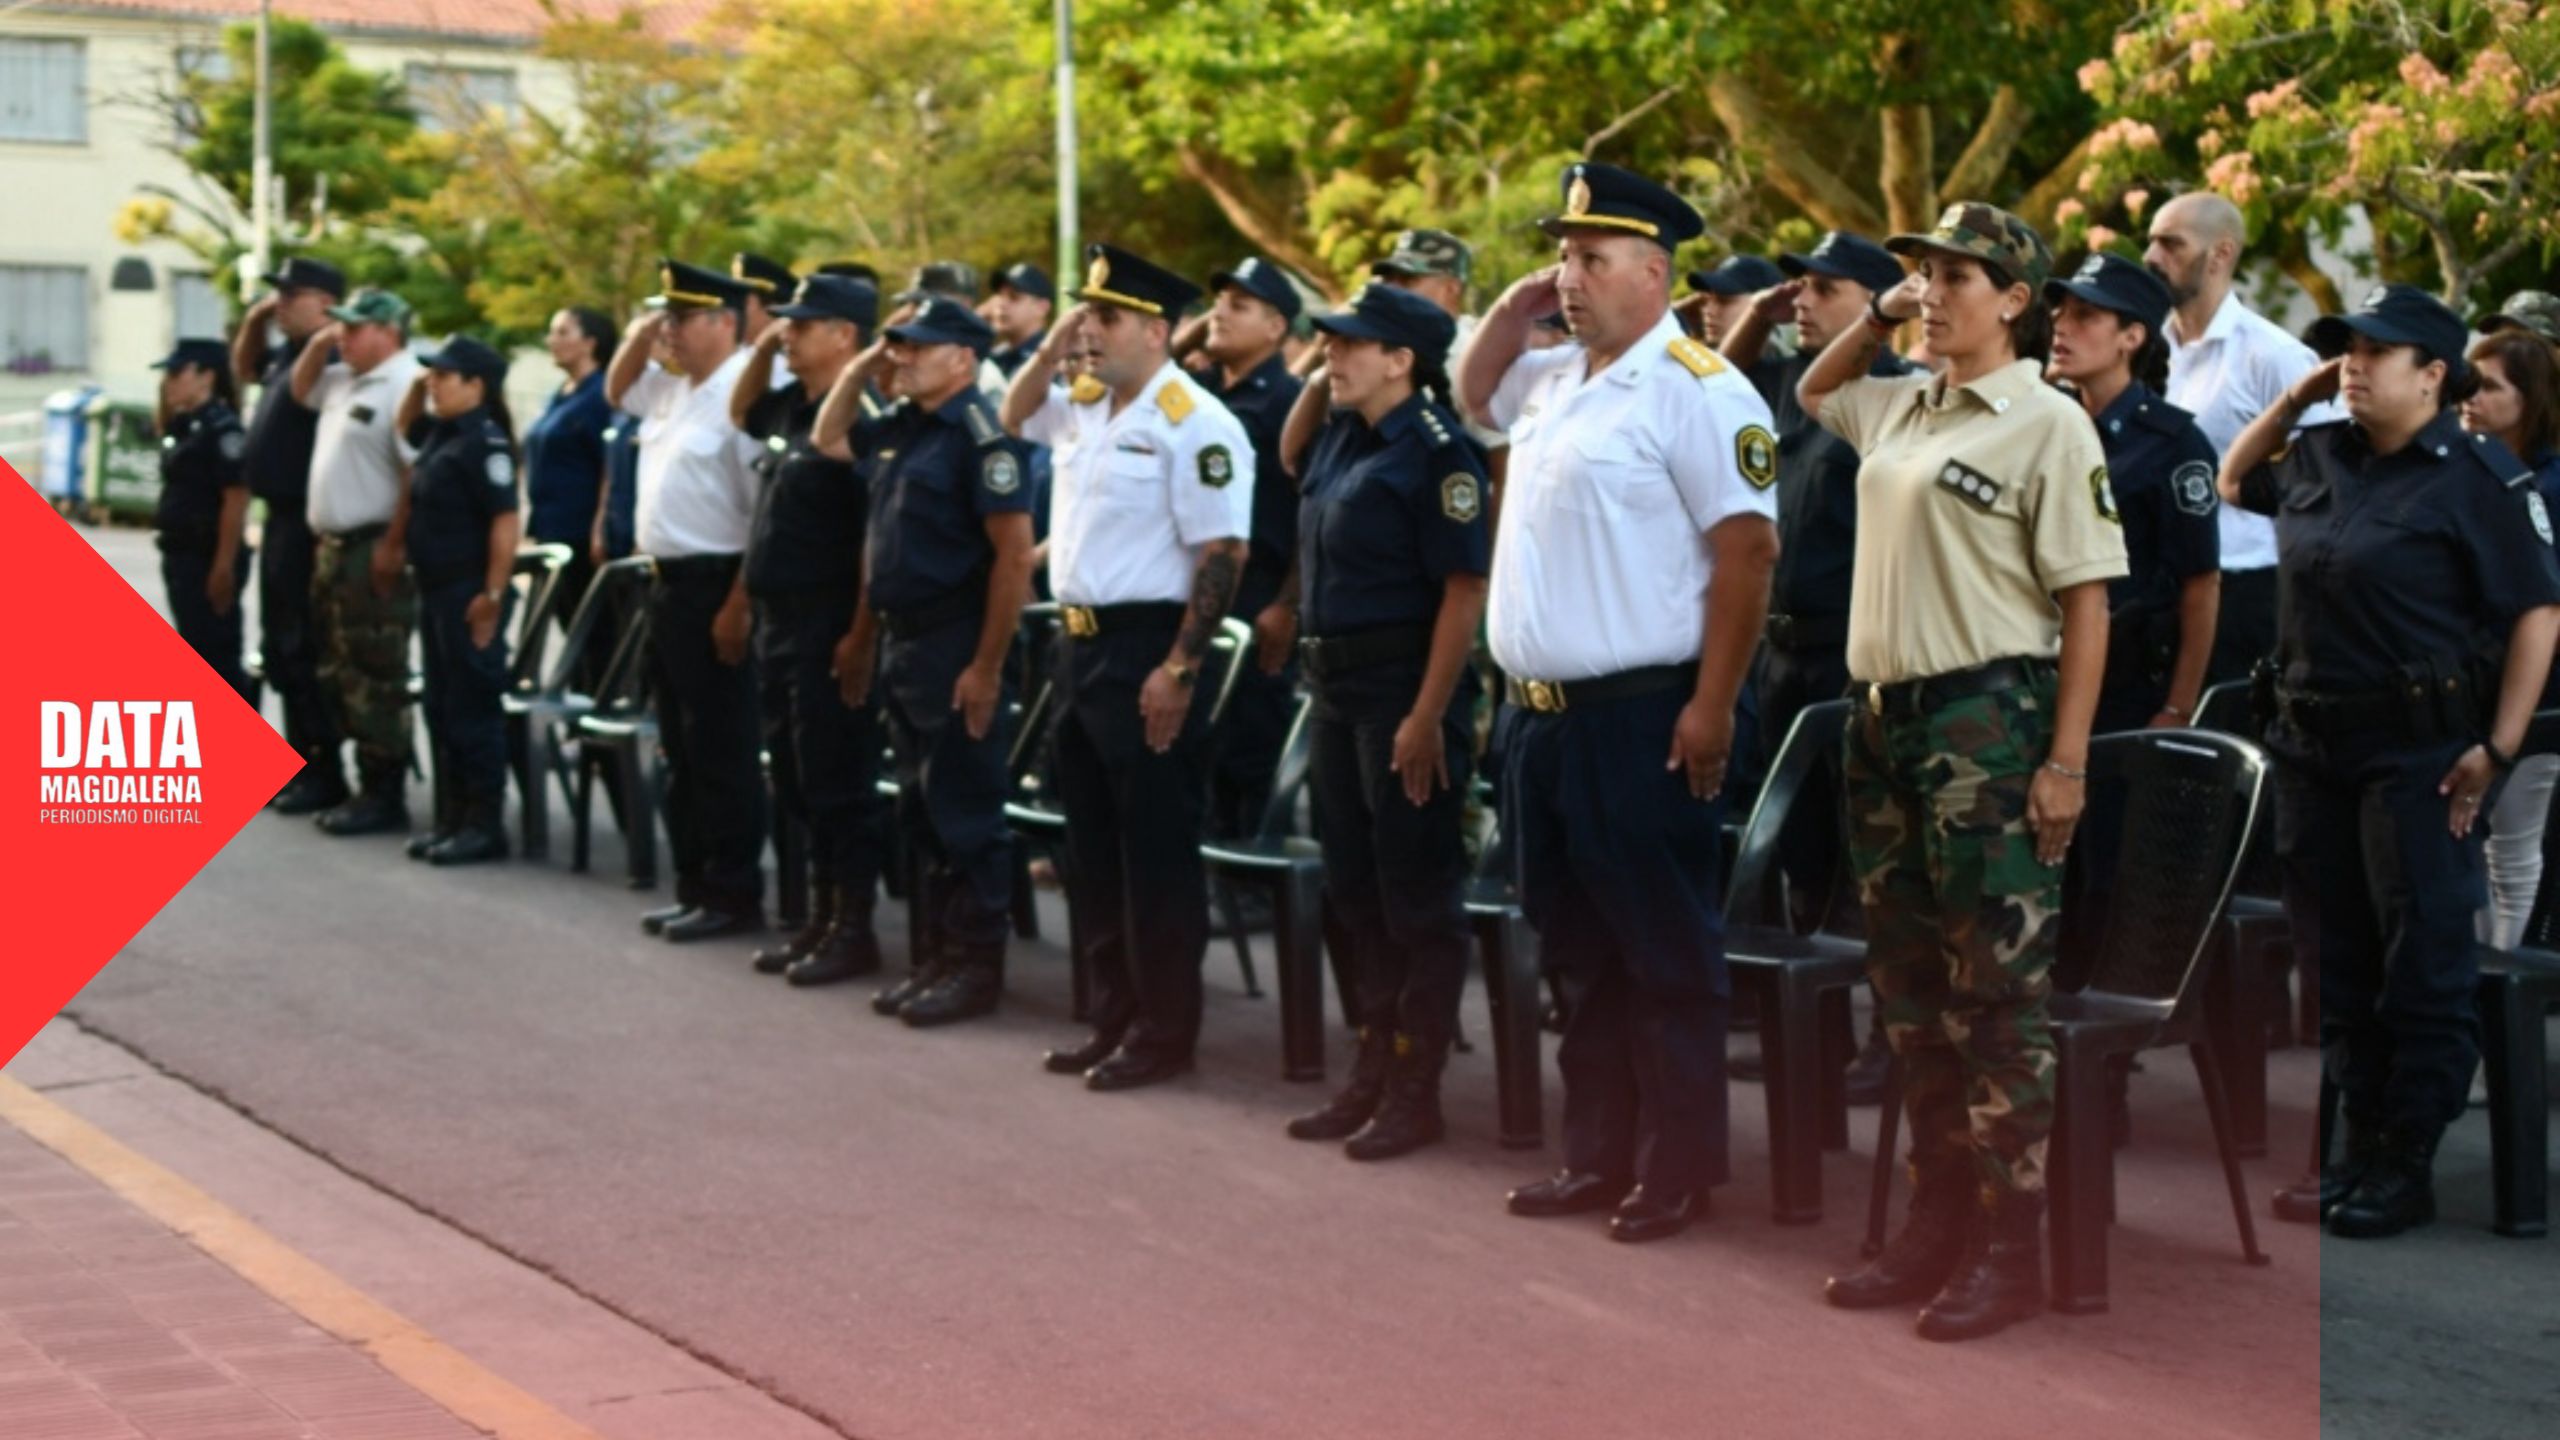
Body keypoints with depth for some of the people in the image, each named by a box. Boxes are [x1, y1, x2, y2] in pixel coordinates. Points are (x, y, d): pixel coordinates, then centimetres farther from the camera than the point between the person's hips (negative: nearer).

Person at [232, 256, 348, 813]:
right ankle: (300, 764, 23)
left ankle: (325, 775, 2)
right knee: (278, 650, 15)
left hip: (308, 525, -10)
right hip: (278, 518, 10)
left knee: (304, 652, -5)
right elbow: (243, 369, 35)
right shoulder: (287, 354, 13)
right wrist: (253, 318, 17)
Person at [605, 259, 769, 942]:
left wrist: (740, 606, -23)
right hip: (669, 582, 10)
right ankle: (694, 885, 21)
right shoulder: (671, 389, 12)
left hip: (714, 586, -10)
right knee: (681, 747, 13)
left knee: (721, 750, -3)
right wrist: (637, 338, 13)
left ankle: (735, 894, 4)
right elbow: (617, 391, 33)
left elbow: (767, 513, -21)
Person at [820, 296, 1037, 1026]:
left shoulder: (981, 434, -15)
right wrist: (865, 363, 13)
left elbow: (1014, 555, -19)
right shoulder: (899, 426, 10)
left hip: (956, 648, -9)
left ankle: (977, 966, 5)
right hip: (901, 641, 9)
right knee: (920, 813, 13)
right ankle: (935, 958, 21)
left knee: (965, 816, -2)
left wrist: (987, 666, -21)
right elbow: (829, 433, 30)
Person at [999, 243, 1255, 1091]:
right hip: (1081, 645, 9)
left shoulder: (1193, 423, -15)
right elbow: (1015, 415, 31)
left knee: (1157, 853, -1)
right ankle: (1115, 1020, 23)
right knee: (1092, 848, 14)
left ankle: (1164, 1034, 7)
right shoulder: (1085, 409, 11)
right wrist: (1052, 348, 12)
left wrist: (1179, 670, -22)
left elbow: (1221, 556, -18)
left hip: (1146, 652, -9)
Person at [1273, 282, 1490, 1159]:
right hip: (1335, 683, 9)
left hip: (1406, 688, -9)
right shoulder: (1341, 436, 9)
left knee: (1417, 895, -1)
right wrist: (1315, 385, 14)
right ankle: (1373, 1072, 23)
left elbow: (1464, 588, -20)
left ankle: (1416, 1092, 6)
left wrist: (1428, 715, -23)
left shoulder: (1434, 449, -15)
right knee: (1354, 888, 14)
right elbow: (1290, 459, 33)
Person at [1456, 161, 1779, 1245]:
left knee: (1665, 955, 1)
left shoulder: (1696, 391, -13)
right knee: (1578, 954, 15)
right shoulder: (1553, 381, 13)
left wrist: (1712, 707, -20)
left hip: (1640, 718, -9)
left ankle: (1677, 1173, 9)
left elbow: (1747, 549, -17)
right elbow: (1474, 391, 35)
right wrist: (1512, 309, 14)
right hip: (1539, 713, 9)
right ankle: (1598, 1156, 24)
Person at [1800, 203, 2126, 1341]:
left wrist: (2067, 762, -17)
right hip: (1884, 723, 8)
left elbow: (2087, 603, -11)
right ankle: (1936, 1234, 21)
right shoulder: (1901, 407, 13)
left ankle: (2011, 1256, 3)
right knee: (1913, 993, 12)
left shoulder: (2048, 425, -8)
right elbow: (1811, 393, 35)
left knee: (1996, 994, -3)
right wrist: (1875, 317, 17)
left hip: (1988, 723, -8)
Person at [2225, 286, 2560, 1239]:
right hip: (2315, 746, 7)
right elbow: (2234, 481, 30)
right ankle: (2362, 1143, 22)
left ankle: (2406, 1167, 5)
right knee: (2337, 962, 12)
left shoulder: (2478, 476, -10)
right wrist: (2292, 399, 12)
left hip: (2419, 749, -7)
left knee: (2423, 968, -1)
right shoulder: (2319, 456, 10)